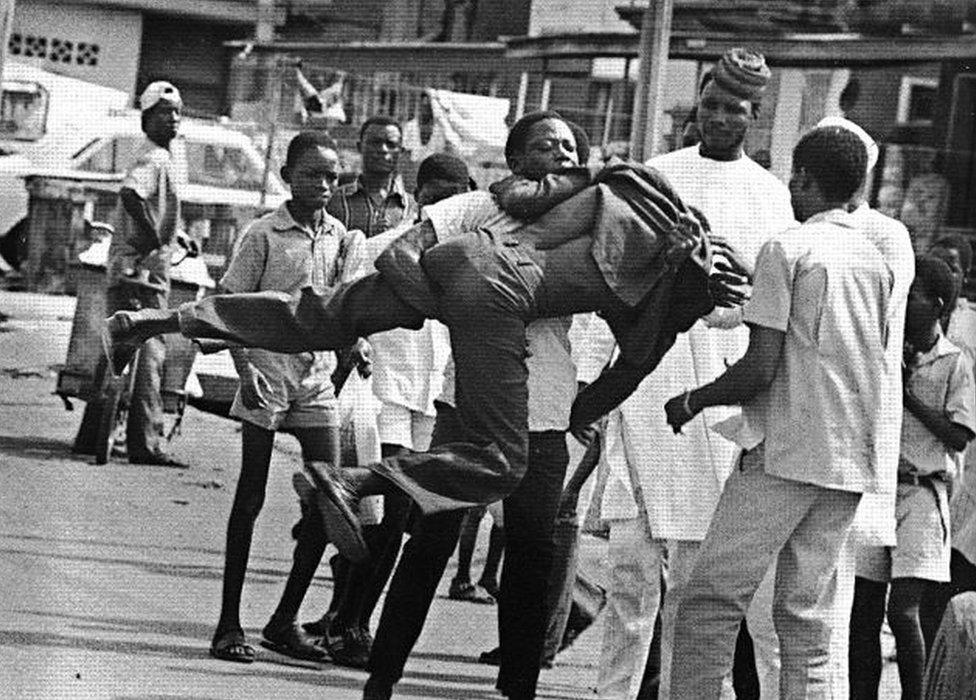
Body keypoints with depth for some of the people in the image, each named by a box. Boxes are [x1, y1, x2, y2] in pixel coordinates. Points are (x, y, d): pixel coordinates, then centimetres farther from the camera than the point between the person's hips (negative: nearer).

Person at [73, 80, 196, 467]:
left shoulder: (162, 159, 18)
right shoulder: (152, 159, -14)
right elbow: (130, 193, -33)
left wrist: (177, 235, 18)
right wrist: (153, 238, -24)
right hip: (139, 272, -10)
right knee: (147, 357, -9)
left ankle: (92, 437, 19)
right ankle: (146, 444, -10)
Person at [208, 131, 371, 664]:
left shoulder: (342, 237, 9)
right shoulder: (263, 235, -5)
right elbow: (230, 305, -5)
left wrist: (355, 342, -6)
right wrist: (245, 369, -15)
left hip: (318, 377, 5)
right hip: (267, 374, -5)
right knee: (251, 498, -2)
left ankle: (285, 620, 11)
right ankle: (229, 624, 3)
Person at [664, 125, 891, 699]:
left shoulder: (787, 249, -6)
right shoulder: (877, 260, 14)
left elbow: (760, 369, -11)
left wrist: (693, 401, 4)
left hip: (785, 455, -7)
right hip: (854, 459, 7)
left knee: (712, 599, -7)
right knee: (807, 615, 7)